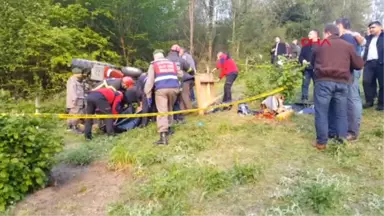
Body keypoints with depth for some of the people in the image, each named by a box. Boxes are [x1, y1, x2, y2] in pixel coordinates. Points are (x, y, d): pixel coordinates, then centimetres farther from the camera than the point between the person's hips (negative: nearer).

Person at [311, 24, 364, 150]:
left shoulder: (320, 45, 13)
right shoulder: (347, 46, 14)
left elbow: (313, 63, 26)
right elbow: (359, 64, 14)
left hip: (324, 81, -2)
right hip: (342, 82, 2)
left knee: (321, 112, 2)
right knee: (341, 113, 11)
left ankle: (321, 142, 3)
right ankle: (342, 141, 16)